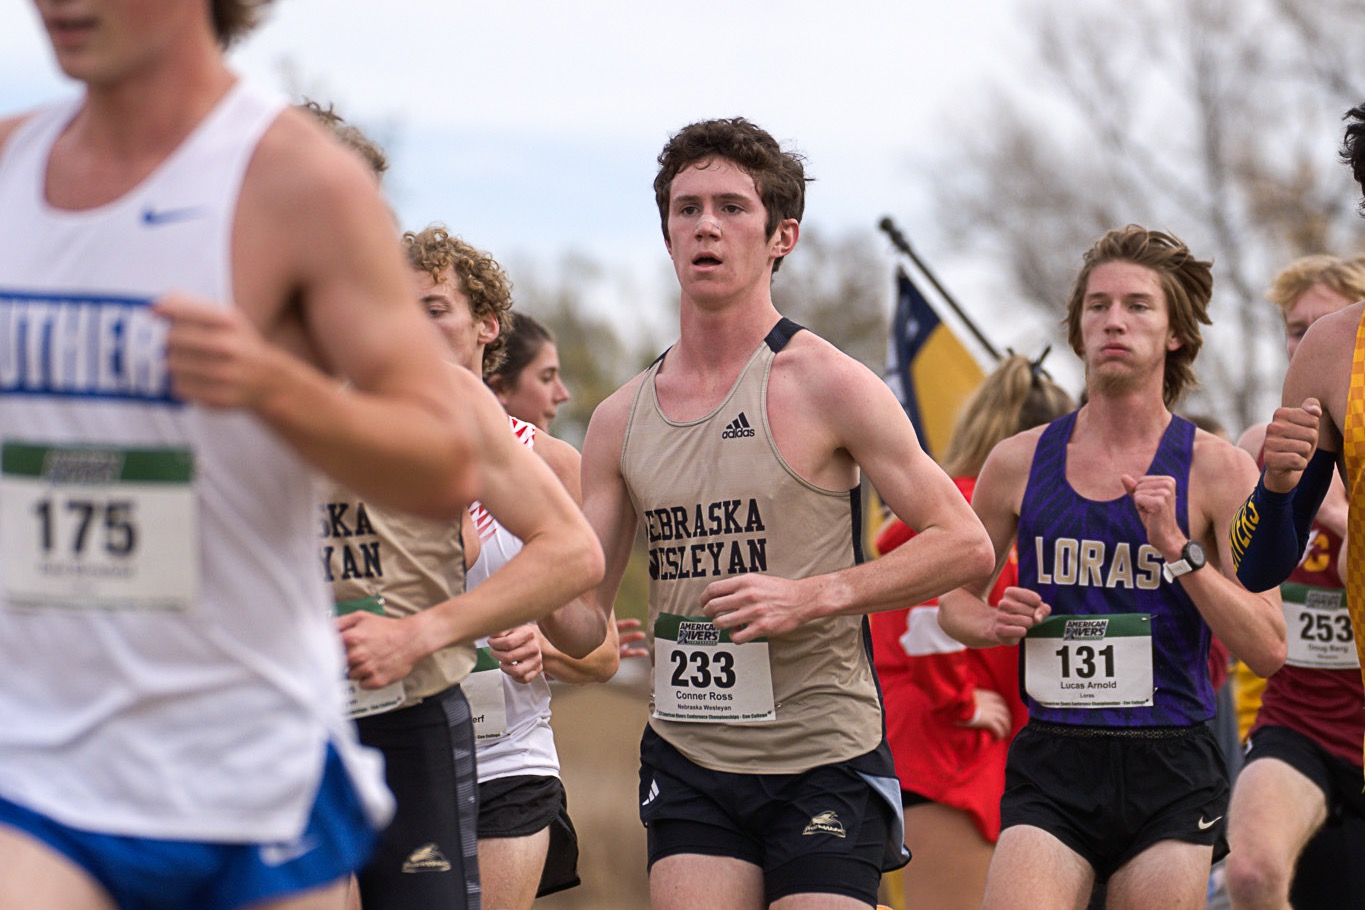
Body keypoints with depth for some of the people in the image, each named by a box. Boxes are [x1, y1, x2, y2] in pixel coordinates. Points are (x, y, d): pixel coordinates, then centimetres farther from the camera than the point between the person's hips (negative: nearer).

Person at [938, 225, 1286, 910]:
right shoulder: (1019, 463, 7)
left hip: (1170, 774, -1)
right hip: (1051, 765, 1)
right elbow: (954, 597, 21)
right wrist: (994, 625, -2)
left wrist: (1177, 549, -15)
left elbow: (1268, 649, -4)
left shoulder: (1217, 470, 1)